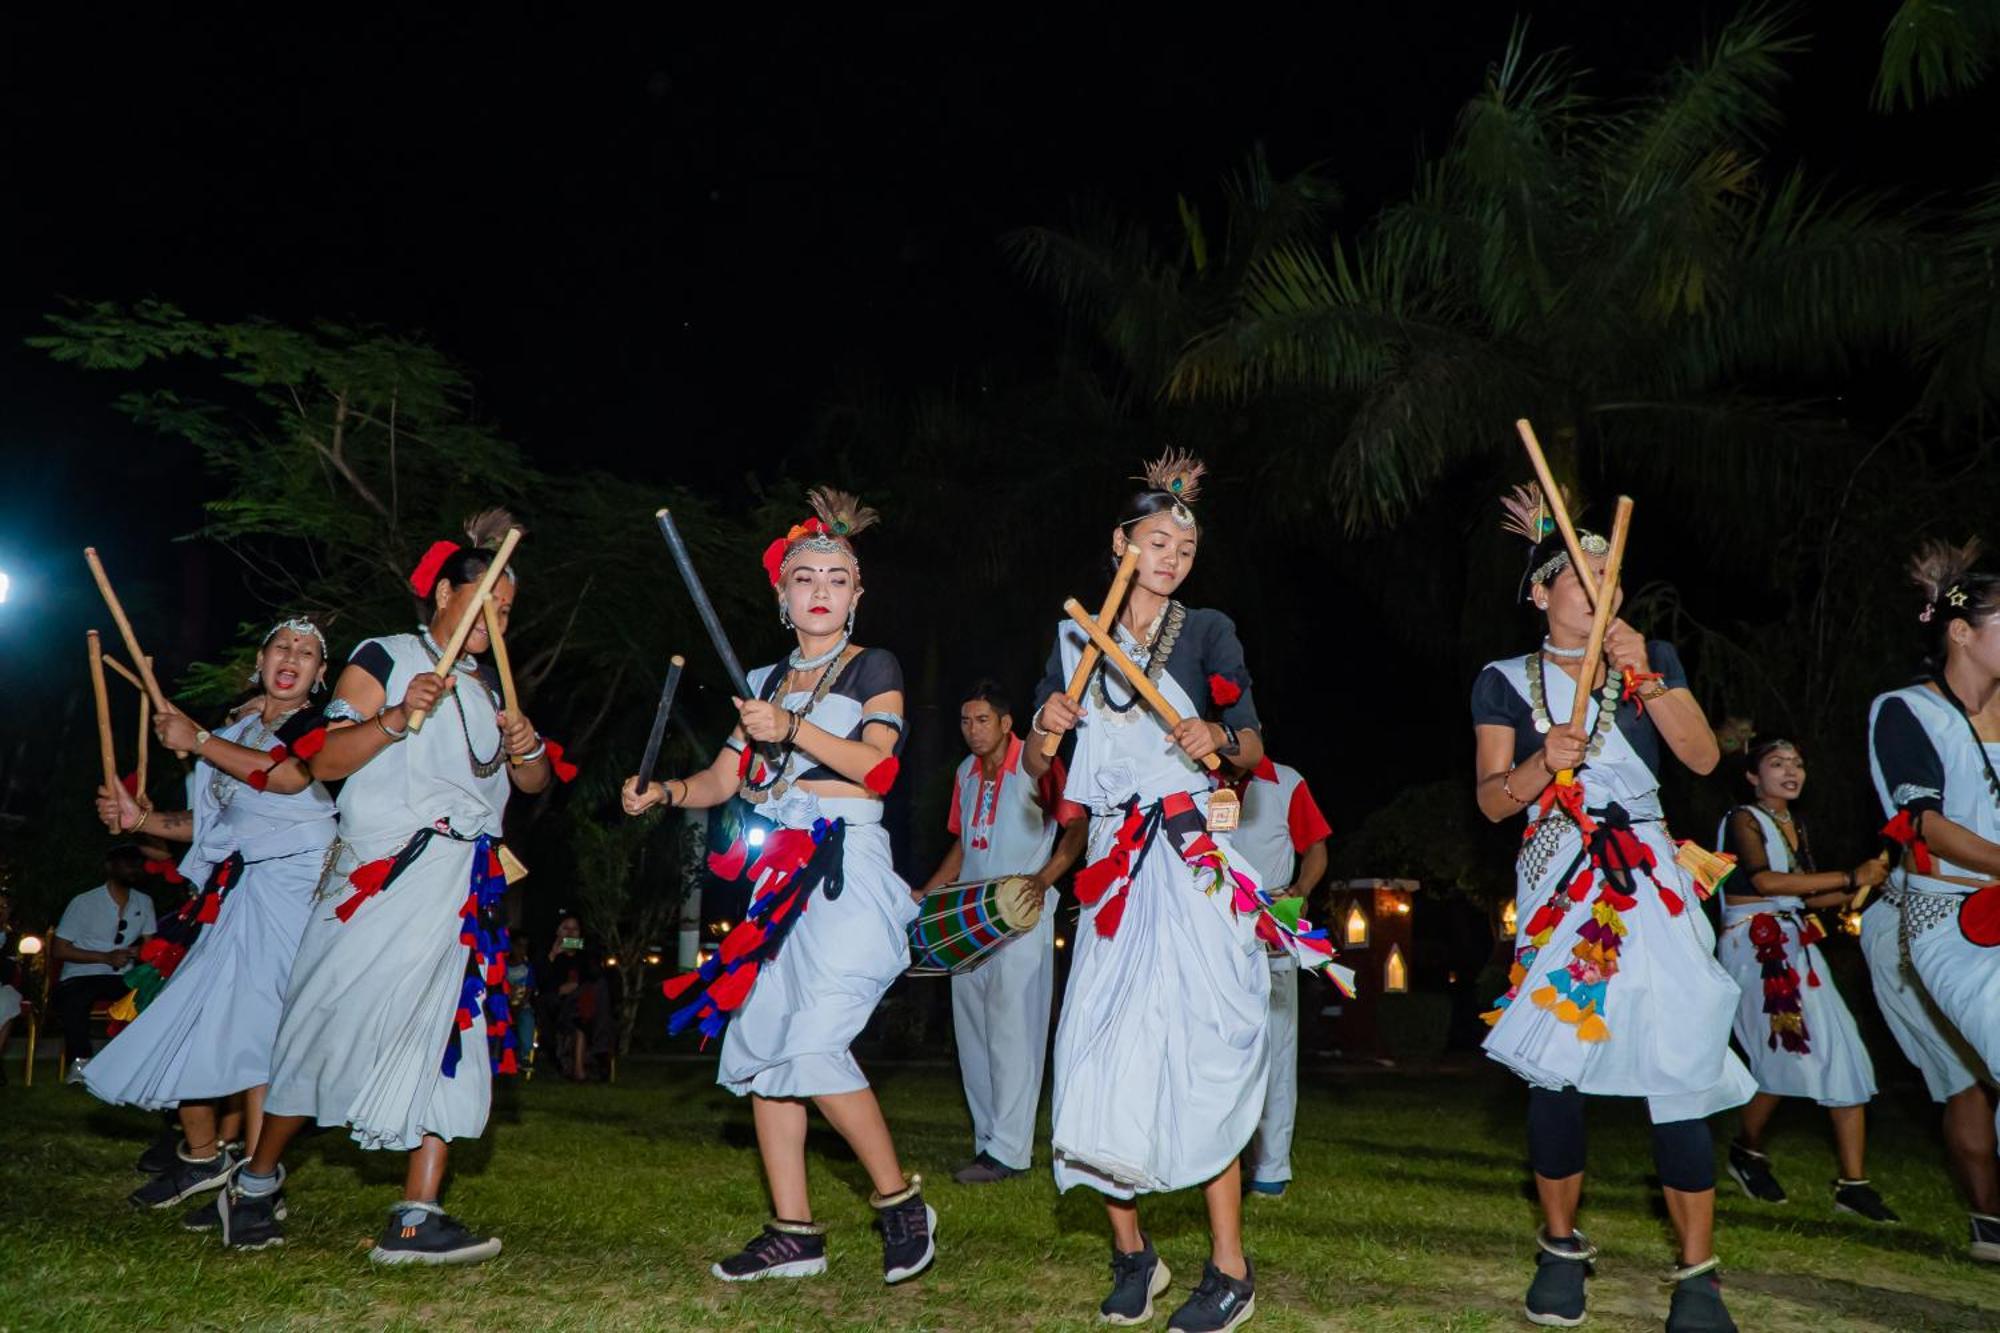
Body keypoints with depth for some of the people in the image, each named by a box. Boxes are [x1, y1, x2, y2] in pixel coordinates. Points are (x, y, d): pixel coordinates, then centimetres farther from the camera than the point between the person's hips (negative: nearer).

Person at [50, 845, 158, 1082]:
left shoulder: (144, 902, 10)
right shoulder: (84, 902, -4)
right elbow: (58, 949, -6)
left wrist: (138, 951, -11)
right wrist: (106, 957, -17)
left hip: (121, 978, 3)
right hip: (81, 976, -3)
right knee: (72, 1000, -38)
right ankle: (81, 1060, -18)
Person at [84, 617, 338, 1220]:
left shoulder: (320, 725, 2)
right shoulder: (236, 727, 23)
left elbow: (289, 775, -21)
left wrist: (197, 741, -12)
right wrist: (140, 818, 12)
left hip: (284, 885, -7)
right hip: (232, 891, 7)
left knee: (250, 1023, -14)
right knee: (189, 1018, 2)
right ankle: (201, 1157, 18)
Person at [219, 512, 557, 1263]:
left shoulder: (489, 687, 19)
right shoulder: (384, 658, 1)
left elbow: (533, 784, 20)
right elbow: (325, 763, -7)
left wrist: (528, 750, -1)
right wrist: (399, 718, -21)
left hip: (466, 887, 6)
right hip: (383, 874, -6)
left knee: (448, 1036, -1)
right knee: (336, 1023, -1)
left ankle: (415, 1218, 0)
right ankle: (257, 1181, 22)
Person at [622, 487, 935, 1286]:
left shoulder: (873, 669, 3)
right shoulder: (764, 682, 18)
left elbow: (879, 766, -11)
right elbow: (724, 779, 15)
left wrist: (792, 729, -20)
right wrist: (665, 794, -2)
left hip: (844, 868, -6)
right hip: (776, 874, 6)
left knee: (814, 1043, -18)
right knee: (760, 1047, 3)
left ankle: (900, 1200, 0)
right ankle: (793, 1233, 13)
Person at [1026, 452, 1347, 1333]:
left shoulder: (1208, 631, 5)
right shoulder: (1077, 641, 12)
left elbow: (1253, 750, 3)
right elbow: (1034, 767, 12)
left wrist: (1220, 738, -19)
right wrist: (1047, 727, -10)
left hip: (1193, 862, -3)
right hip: (1115, 864, 4)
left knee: (1198, 1045, -9)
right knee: (1099, 1051, 0)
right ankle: (1131, 1251, 17)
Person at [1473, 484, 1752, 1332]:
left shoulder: (1651, 659, 9)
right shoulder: (1506, 682, 5)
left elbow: (1704, 758, -2)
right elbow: (1492, 802, 0)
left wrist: (1645, 679, -13)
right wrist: (1541, 762, -19)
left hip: (1648, 882, 1)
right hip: (1556, 886, 0)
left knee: (1677, 1063, -8)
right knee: (1553, 1064, 0)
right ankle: (1562, 1247, 17)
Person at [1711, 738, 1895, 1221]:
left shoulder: (1796, 824, 19)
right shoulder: (1743, 819, -4)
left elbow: (1805, 896, 19)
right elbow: (1764, 880, -20)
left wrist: (1862, 888, 4)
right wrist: (1850, 877, -18)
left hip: (1796, 943, 8)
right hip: (1753, 944, -7)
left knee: (1844, 1054, -2)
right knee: (1787, 1053, -11)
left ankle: (1853, 1183, 2)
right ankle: (1747, 1150, 13)